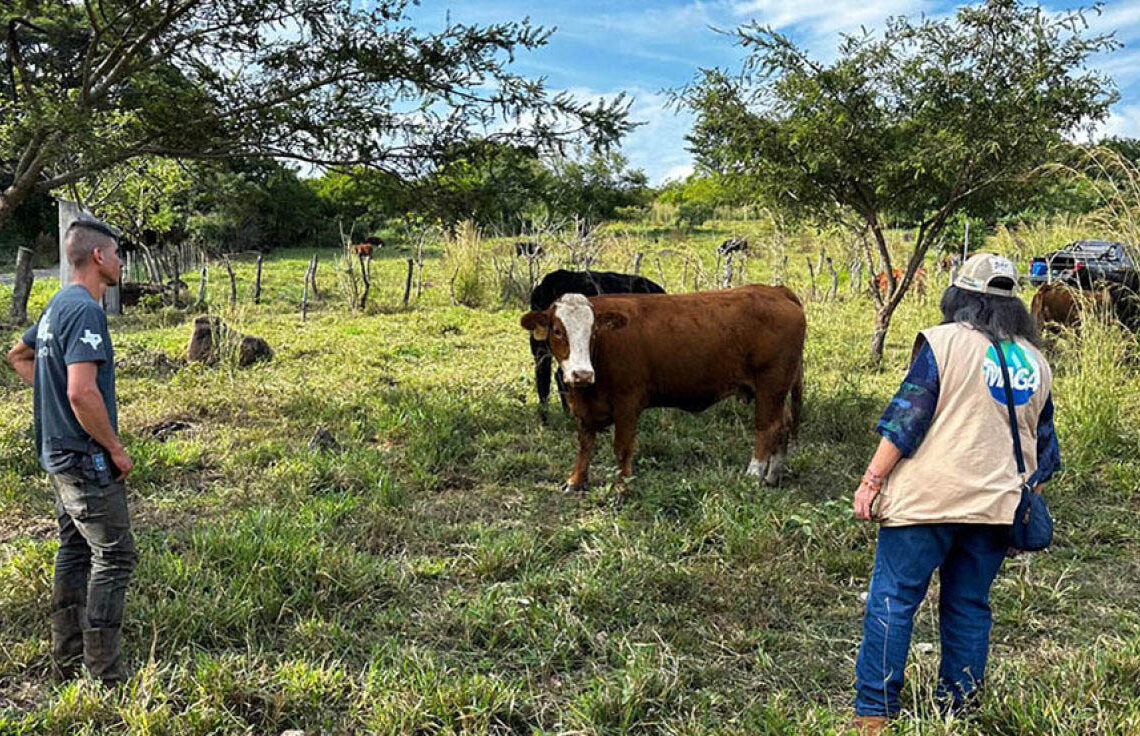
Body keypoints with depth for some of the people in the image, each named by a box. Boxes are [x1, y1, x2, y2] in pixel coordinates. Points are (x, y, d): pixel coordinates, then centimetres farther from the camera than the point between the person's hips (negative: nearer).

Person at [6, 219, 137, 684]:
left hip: (59, 454, 10)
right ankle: (105, 674, 0)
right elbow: (83, 392, -28)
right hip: (86, 458, -10)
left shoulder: (57, 306, 12)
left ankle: (68, 662, 25)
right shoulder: (85, 310, -19)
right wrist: (116, 449, -18)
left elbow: (19, 356, 28)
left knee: (74, 553, 16)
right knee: (114, 557, -5)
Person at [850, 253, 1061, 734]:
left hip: (926, 499, -6)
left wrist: (871, 481, -8)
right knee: (969, 608, 14)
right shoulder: (1035, 361, 11)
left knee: (892, 601, 0)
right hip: (996, 507, 6)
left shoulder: (944, 342, -7)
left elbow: (905, 420, -11)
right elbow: (1044, 446, 17)